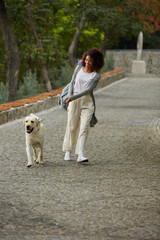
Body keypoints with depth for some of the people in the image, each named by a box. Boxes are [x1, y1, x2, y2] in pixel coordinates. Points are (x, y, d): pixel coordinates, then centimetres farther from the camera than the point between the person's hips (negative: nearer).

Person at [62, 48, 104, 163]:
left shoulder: (96, 75, -3)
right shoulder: (79, 68, 7)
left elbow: (88, 90, -12)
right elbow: (72, 82, 15)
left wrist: (72, 97, -19)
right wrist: (70, 96, -2)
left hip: (87, 102, -2)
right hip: (74, 101, 2)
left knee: (84, 128, -12)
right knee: (72, 126, 4)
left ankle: (80, 154, -17)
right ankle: (68, 151, 19)